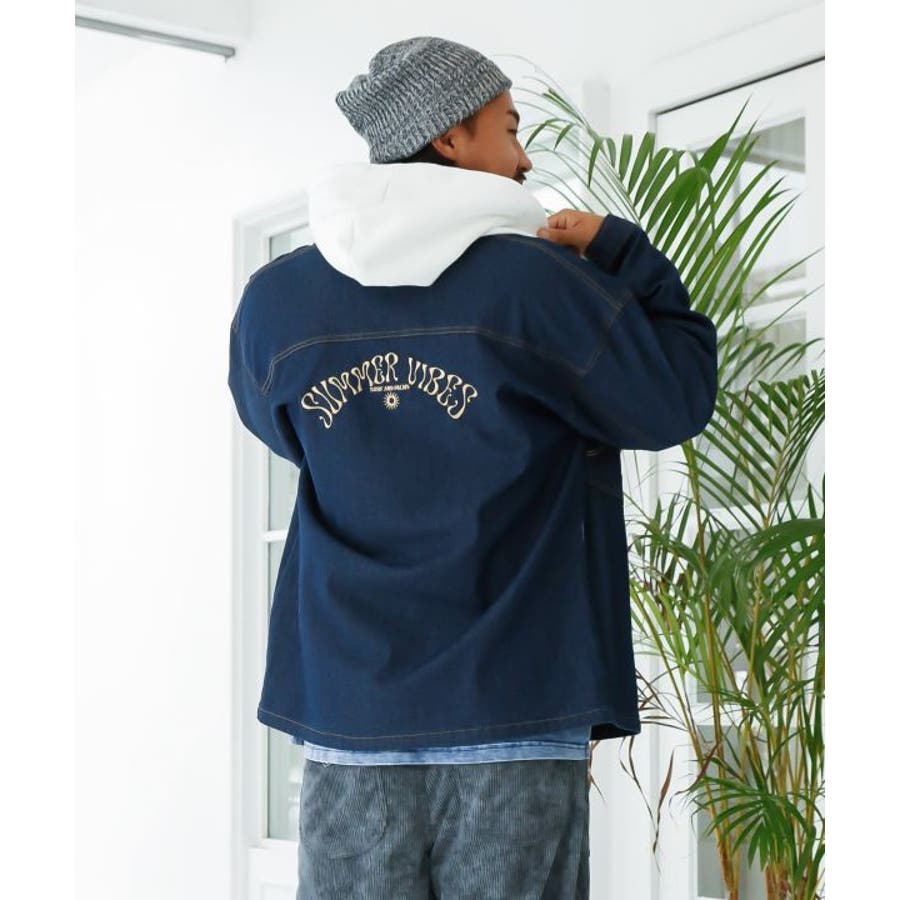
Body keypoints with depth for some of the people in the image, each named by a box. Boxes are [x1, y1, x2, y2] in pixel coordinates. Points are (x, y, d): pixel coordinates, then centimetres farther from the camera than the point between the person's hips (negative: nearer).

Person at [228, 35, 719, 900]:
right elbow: (675, 399, 0)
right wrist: (616, 249, 9)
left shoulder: (274, 300, 3)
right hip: (513, 712, -3)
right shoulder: (532, 284, -10)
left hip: (347, 713, 4)